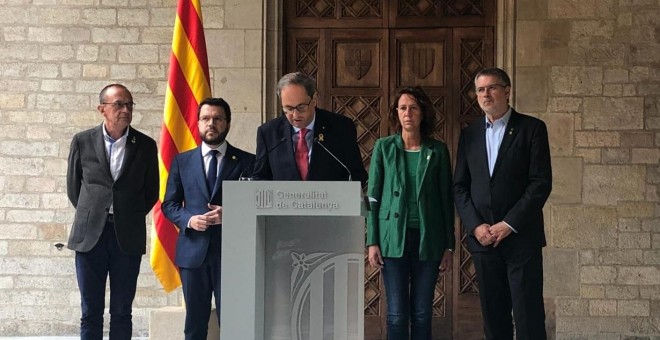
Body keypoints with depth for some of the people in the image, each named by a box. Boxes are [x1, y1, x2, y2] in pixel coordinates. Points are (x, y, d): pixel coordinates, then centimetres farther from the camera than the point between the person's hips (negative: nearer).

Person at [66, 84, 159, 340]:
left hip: (128, 237, 0)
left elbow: (151, 191, 11)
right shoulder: (82, 141, 1)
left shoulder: (145, 145, 2)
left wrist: (132, 217, 7)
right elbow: (73, 185, 12)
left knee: (122, 313, 5)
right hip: (90, 235, 0)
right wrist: (90, 214, 11)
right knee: (90, 313, 5)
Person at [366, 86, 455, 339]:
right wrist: (372, 242, -3)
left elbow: (446, 200, 7)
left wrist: (449, 246, 4)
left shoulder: (438, 150, 6)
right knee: (397, 314, -2)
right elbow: (373, 197, 4)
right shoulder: (384, 147, 4)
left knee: (422, 314, 4)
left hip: (428, 240, 1)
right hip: (394, 238, -1)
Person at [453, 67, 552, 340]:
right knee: (493, 317, 6)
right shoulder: (469, 135, 12)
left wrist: (509, 224, -12)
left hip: (521, 238, -3)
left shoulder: (531, 128, 1)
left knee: (528, 317, -4)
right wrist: (476, 226, -5)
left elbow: (541, 183, -6)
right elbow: (460, 187, 9)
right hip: (482, 238, 4)